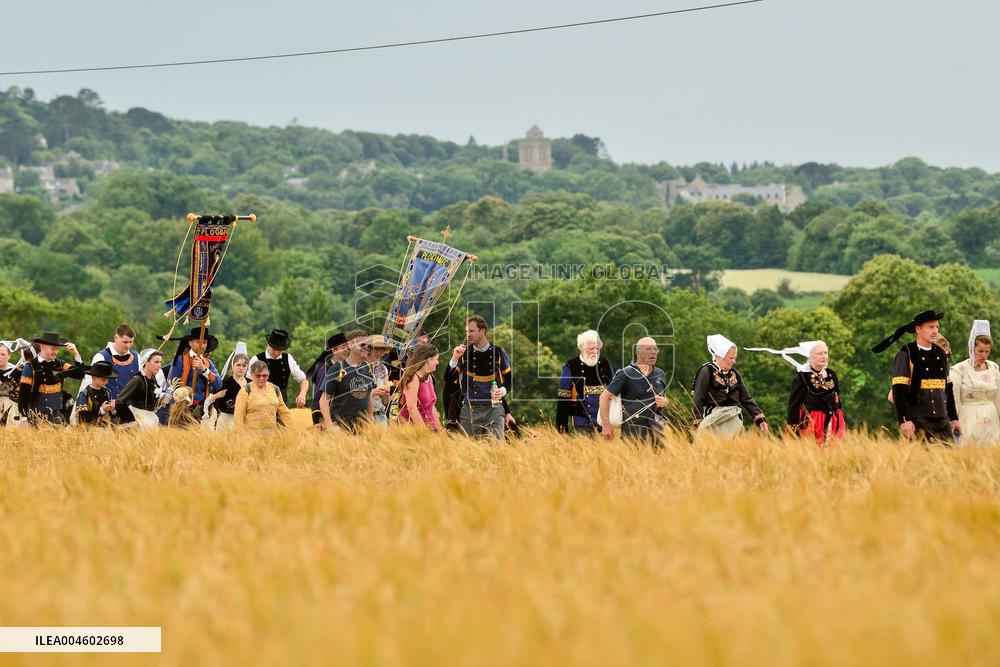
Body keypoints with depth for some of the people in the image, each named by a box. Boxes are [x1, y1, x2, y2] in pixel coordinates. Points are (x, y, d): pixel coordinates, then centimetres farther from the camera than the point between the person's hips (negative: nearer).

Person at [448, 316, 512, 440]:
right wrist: (454, 359, -13)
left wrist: (503, 391, -10)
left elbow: (509, 379, 10)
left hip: (494, 407, -1)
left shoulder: (498, 352, 3)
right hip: (469, 409, 1)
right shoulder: (464, 353, 4)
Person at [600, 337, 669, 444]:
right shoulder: (626, 374, -5)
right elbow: (605, 397, -7)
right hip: (632, 431, -5)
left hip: (655, 430, 5)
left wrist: (664, 402, 1)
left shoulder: (660, 375, 13)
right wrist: (606, 425, -14)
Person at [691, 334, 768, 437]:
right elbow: (698, 400, -9)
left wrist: (760, 419, 4)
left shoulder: (734, 374, 13)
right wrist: (699, 423, -16)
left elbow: (746, 398, 13)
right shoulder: (706, 372, -6)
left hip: (735, 420, 6)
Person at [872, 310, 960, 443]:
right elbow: (898, 391, -11)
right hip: (918, 422, -6)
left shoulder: (940, 354, 15)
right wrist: (904, 421, -18)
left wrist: (954, 418, 17)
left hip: (942, 421, 6)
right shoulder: (906, 355, -5)